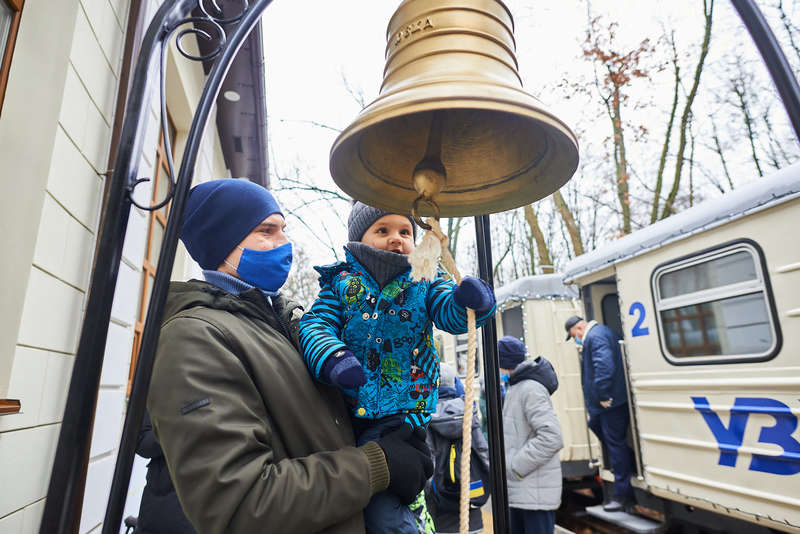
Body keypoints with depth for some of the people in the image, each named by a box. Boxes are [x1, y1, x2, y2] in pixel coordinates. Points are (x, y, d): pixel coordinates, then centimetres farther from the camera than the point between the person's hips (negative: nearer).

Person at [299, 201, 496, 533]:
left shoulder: (423, 280, 3)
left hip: (401, 410, -2)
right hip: (343, 409, 3)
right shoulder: (340, 281, 2)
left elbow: (449, 312, -10)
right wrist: (331, 357, -28)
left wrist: (470, 299, -33)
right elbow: (317, 323, -8)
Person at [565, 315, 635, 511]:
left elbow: (604, 366, -30)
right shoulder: (603, 332, 16)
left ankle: (623, 494, 8)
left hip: (611, 402, -11)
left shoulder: (595, 336, -18)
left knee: (615, 442, -3)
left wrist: (604, 397, -23)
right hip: (608, 401, 11)